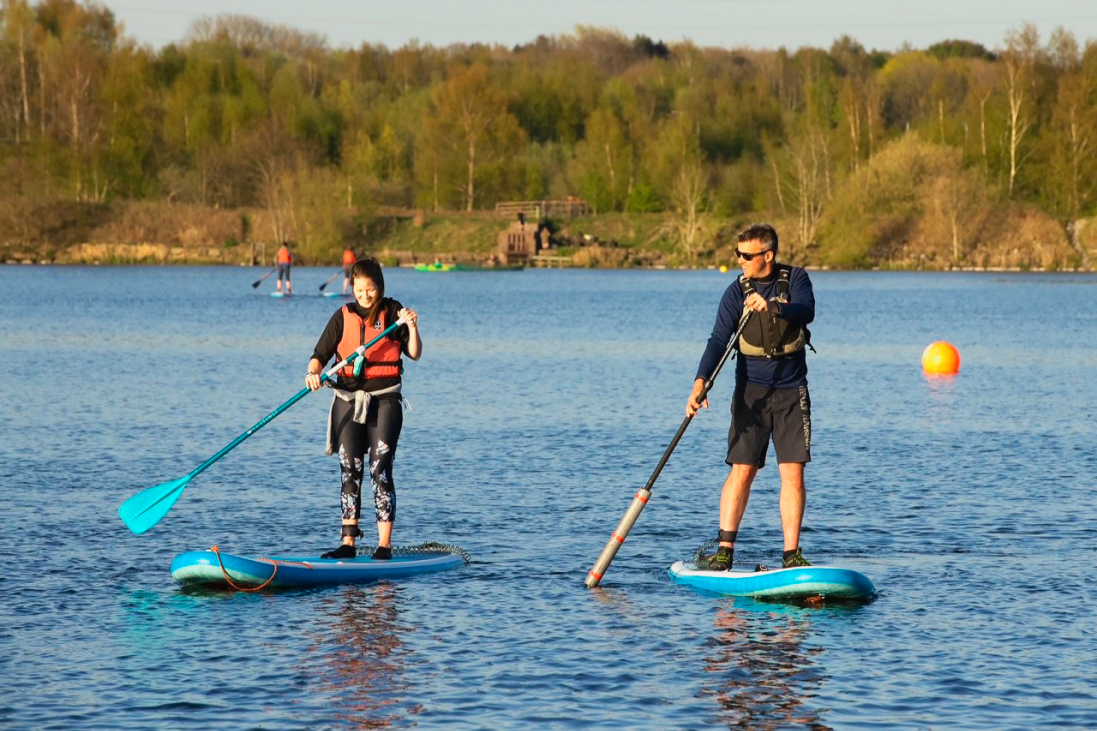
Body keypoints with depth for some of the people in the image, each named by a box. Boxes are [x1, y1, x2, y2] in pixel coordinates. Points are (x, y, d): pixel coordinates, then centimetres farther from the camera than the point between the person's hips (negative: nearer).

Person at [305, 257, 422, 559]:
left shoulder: (392, 312, 1)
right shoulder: (343, 316, 7)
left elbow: (414, 354, -1)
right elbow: (321, 353, 3)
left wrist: (412, 328, -17)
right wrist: (313, 373, -17)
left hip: (385, 401, -3)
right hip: (348, 400, 3)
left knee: (380, 470, -9)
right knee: (349, 472, 4)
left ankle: (385, 545, -8)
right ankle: (348, 542, 7)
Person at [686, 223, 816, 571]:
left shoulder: (795, 279, -2)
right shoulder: (737, 291, -4)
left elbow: (806, 312, -21)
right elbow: (719, 340, -12)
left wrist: (773, 307, -41)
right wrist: (700, 382, -26)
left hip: (791, 391, 0)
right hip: (751, 390, 0)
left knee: (793, 472, -4)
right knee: (742, 471, -6)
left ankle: (791, 553, 0)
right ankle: (724, 549, -4)